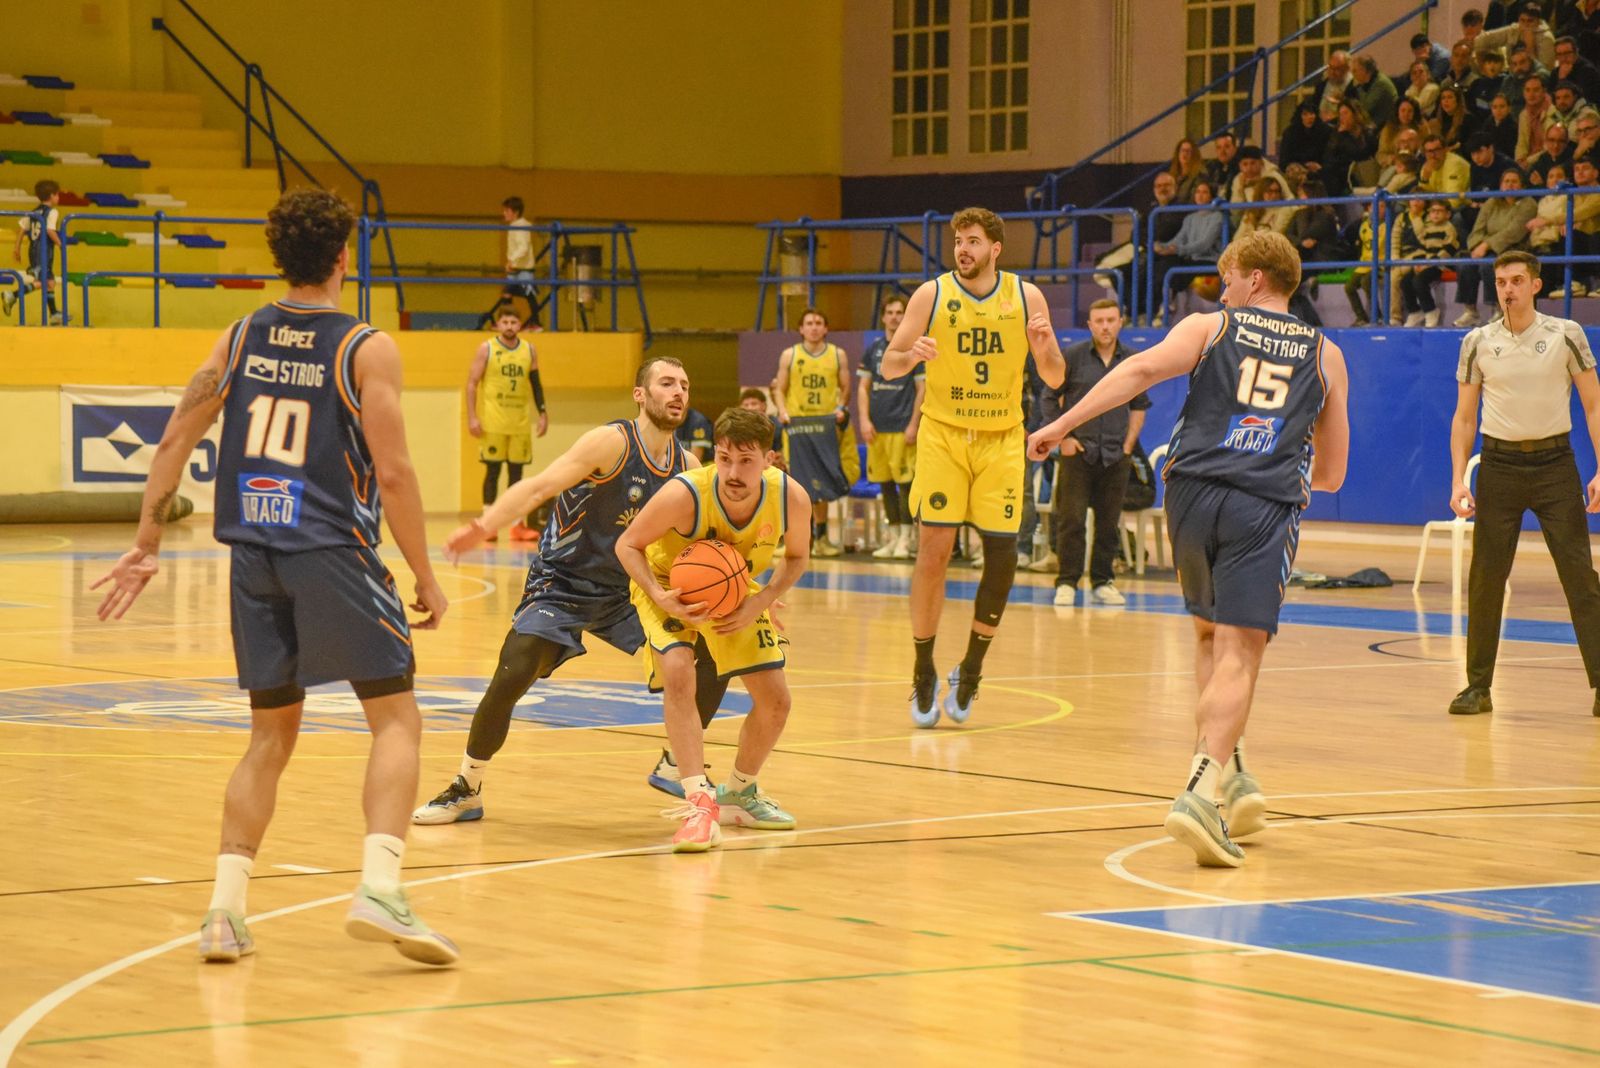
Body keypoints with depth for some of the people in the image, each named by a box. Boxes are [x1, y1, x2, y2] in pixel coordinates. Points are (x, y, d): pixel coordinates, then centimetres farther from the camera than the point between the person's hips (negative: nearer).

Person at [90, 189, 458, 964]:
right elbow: (393, 473, -10)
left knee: (271, 734, 16)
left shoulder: (240, 340, 8)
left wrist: (147, 544, 12)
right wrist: (426, 579, -2)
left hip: (254, 556, 5)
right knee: (396, 719, 2)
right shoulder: (366, 349, -6)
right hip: (332, 551, -5)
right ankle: (379, 889, -17)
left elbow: (174, 442, 6)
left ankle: (225, 909, 7)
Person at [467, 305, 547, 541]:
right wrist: (472, 417, -11)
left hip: (521, 422, 3)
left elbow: (535, 383, 14)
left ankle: (517, 524, 7)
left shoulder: (529, 350, 8)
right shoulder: (486, 349, -3)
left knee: (516, 471, 5)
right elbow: (472, 383, -4)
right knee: (492, 470, -3)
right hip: (493, 422, -3)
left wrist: (542, 413, 6)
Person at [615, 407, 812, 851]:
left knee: (775, 699, 1)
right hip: (670, 583, -4)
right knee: (678, 671, -31)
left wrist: (761, 601, -22)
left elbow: (796, 555, -6)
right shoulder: (684, 494, -38)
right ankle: (698, 800, -27)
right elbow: (628, 544, -21)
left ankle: (739, 793, 28)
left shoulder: (791, 498, -29)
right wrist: (661, 597, -36)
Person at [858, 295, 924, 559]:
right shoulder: (873, 350, 11)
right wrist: (865, 420, -1)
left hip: (902, 427, -4)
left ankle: (905, 540, -3)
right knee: (885, 482, 7)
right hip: (877, 427, 4)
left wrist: (913, 425, -9)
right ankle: (892, 537, 15)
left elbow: (922, 389, -2)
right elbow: (863, 388, 12)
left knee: (904, 482, -6)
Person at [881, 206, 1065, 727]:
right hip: (943, 434, -1)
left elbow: (1055, 379, 2)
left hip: (1002, 439, 1)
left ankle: (970, 670, 13)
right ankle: (923, 674, 4)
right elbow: (888, 366, -1)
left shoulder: (1025, 296, -1)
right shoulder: (932, 294, -4)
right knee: (934, 550, -9)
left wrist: (1045, 348, -20)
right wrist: (912, 355, -23)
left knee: (1002, 554, -5)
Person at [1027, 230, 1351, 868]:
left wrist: (1062, 425, -7)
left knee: (1210, 635, 23)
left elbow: (1143, 368, -6)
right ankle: (1202, 791, -27)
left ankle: (1232, 774, 17)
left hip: (1193, 490, 1)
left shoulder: (1210, 328, 14)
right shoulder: (1324, 355, 19)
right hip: (1266, 505, -1)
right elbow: (1331, 474, 22)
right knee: (1238, 653, -9)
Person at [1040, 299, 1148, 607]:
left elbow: (1140, 405, 17)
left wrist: (1129, 443, 9)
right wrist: (1062, 438, -2)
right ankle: (1066, 583, 2)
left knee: (1109, 523, 5)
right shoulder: (1072, 356, -1)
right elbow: (1050, 398, 5)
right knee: (1071, 520, -4)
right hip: (1077, 452, -3)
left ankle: (1102, 582, 13)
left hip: (1116, 455, 3)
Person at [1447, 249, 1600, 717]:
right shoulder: (1478, 343, 4)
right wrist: (1458, 480, -1)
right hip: (1499, 463, 2)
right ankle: (1478, 686, 9)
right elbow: (1464, 417, 9)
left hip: (1554, 460, -1)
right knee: (1485, 578, 1)